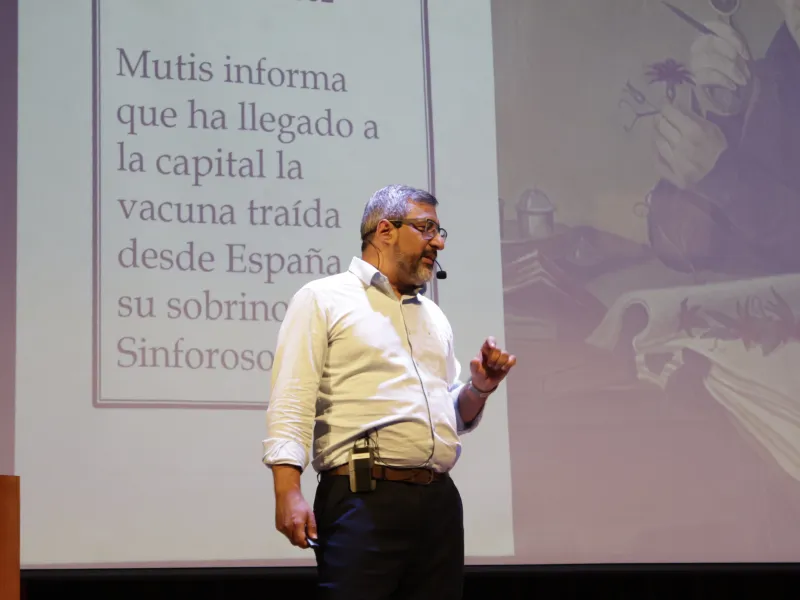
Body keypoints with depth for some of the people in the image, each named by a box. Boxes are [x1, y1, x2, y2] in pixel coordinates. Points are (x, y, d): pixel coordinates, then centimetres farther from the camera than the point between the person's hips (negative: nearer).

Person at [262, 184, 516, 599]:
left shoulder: (434, 317, 24)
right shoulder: (323, 299, 4)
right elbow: (291, 402, -7)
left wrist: (479, 390, 7)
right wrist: (288, 492, -19)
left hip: (440, 502, 6)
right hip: (363, 499, -6)